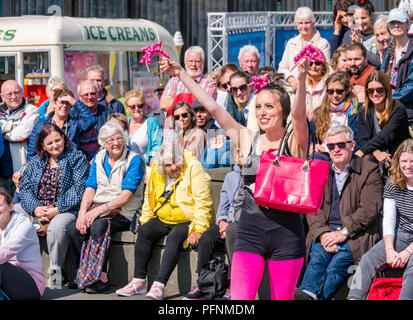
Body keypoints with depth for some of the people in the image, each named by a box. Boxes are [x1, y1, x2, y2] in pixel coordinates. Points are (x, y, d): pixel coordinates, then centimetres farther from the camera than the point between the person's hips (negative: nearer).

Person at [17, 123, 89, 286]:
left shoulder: (77, 158, 3)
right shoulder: (35, 161, 17)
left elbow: (79, 189, -8)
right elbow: (24, 187, 8)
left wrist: (57, 209, -18)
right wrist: (35, 208, -12)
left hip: (65, 209, -5)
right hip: (35, 208, 5)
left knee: (56, 227, -38)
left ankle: (55, 273, -25)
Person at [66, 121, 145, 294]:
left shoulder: (134, 160, -4)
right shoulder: (99, 158, 13)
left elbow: (126, 195, -12)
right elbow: (90, 188, 7)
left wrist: (101, 209, -20)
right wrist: (82, 212, -11)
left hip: (123, 212, -5)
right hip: (98, 209, 5)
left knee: (98, 226, -34)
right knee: (73, 228, -22)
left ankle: (101, 277, -27)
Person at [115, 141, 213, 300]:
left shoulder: (194, 169, -14)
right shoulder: (156, 171, 4)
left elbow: (202, 203, -16)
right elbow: (149, 198, 17)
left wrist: (198, 230, -23)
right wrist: (145, 222, 7)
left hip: (187, 221, -6)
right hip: (163, 219, 6)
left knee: (175, 237, -33)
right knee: (144, 231, -18)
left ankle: (159, 284, -39)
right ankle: (139, 282, -16)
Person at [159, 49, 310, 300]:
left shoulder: (294, 143, -1)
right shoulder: (247, 139, 8)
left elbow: (299, 114, -20)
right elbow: (213, 107, 6)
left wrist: (301, 80, -38)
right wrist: (181, 74, 4)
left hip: (286, 232, -2)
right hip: (250, 230, 2)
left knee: (282, 297, 6)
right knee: (239, 298, -9)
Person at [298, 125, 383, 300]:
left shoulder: (369, 170, 5)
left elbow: (369, 208, -6)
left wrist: (343, 233, -14)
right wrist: (322, 233, -10)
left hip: (356, 234, -2)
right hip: (325, 232, 3)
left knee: (337, 264, -29)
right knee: (317, 257, -29)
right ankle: (307, 294, -49)